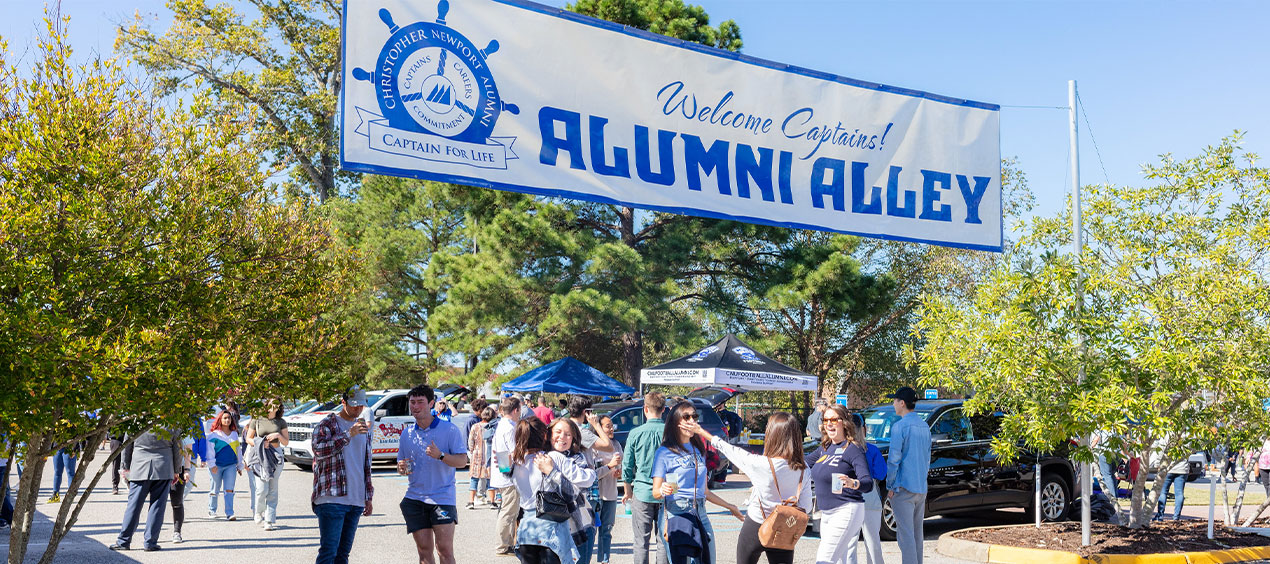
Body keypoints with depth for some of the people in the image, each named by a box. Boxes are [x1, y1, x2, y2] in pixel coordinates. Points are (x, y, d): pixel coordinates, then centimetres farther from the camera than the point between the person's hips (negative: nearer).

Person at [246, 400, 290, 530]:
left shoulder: (281, 422, 8)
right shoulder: (257, 420, 4)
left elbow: (286, 442, 9)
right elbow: (248, 438, 9)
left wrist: (278, 435, -10)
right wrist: (260, 443, -8)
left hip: (276, 456, 2)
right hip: (260, 456, -2)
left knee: (272, 490, -1)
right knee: (262, 489, -10)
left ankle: (269, 520, 3)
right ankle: (258, 513, 17)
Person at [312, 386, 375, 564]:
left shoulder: (363, 428, 19)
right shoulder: (327, 424, -1)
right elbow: (319, 449, -21)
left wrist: (368, 497, 22)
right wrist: (349, 434, -26)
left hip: (356, 501, 6)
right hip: (331, 499, -6)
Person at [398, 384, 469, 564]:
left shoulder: (449, 429, -3)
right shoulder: (407, 433, 12)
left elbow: (462, 461, -8)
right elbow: (401, 463, 21)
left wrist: (440, 455, -24)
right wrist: (401, 468, -3)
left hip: (443, 498, -4)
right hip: (415, 499, 4)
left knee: (445, 550, -8)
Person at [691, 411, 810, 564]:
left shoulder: (760, 464, -22)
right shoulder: (803, 469, -11)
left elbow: (730, 450, -7)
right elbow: (806, 507, -5)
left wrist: (702, 432, 7)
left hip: (754, 529, -3)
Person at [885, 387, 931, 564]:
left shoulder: (899, 426, -12)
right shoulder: (924, 427, 12)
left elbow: (894, 459, -13)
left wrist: (890, 486, -6)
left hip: (904, 488, -8)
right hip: (921, 489, 8)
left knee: (905, 534, -6)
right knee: (917, 533, 14)